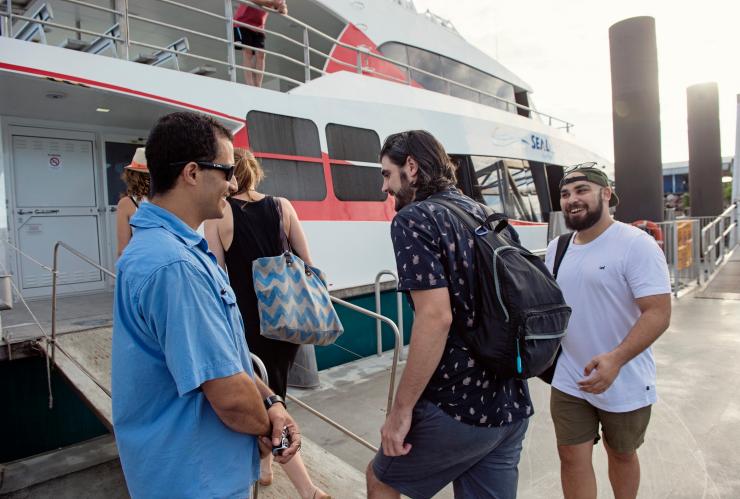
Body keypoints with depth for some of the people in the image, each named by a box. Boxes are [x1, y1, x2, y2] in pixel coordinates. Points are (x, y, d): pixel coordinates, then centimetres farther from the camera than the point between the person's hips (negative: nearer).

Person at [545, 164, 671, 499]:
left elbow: (658, 313, -22)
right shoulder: (556, 248, 3)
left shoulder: (636, 244, -15)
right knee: (572, 457, 8)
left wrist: (616, 359, -35)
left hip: (625, 385, -4)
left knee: (621, 455, 19)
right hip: (568, 382, 4)